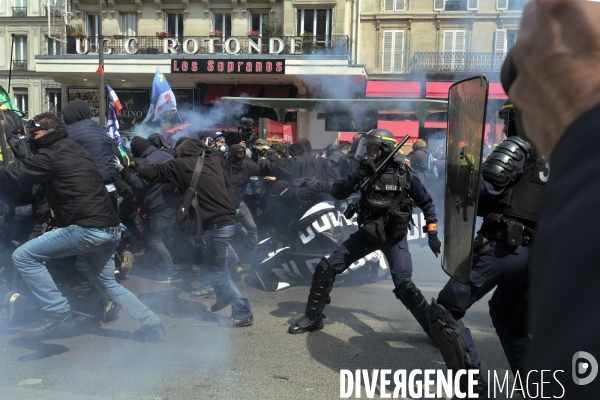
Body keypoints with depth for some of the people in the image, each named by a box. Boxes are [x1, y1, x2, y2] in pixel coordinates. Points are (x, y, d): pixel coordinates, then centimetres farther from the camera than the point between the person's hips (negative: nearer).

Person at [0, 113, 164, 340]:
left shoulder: (50, 155, -5)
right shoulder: (74, 149, 22)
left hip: (87, 229, -10)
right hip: (110, 228, 10)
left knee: (23, 257, -2)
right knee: (108, 284, 23)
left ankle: (57, 313, -1)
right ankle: (151, 325, 23)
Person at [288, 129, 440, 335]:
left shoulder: (404, 175, -9)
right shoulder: (366, 172, 0)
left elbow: (427, 203, 2)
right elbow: (337, 192, -11)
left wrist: (432, 233, -4)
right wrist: (359, 174, -24)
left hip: (394, 236, -4)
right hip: (367, 232, 4)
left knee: (404, 286, -20)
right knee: (325, 268, -1)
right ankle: (312, 318, 15)